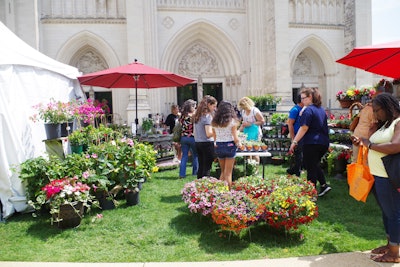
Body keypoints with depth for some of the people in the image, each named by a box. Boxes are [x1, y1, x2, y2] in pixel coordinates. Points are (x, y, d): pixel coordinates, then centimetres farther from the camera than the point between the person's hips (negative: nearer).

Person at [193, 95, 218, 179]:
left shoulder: (198, 115, 11)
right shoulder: (207, 115, -13)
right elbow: (208, 134, -19)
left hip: (198, 143, 8)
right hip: (207, 144, -8)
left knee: (201, 167, 14)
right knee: (207, 168, -2)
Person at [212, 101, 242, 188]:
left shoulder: (214, 122, 3)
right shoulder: (232, 121, -9)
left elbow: (214, 137, 8)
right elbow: (235, 137, -9)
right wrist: (239, 144, 10)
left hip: (218, 146, 4)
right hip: (229, 146, -4)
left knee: (223, 172, 19)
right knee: (228, 173, 4)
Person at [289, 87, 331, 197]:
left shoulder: (308, 110, -13)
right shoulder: (321, 110, 13)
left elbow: (304, 128, -20)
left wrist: (294, 142, -19)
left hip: (311, 143, -8)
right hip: (324, 143, 8)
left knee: (311, 168, 1)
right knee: (316, 164, 24)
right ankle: (323, 185, 18)